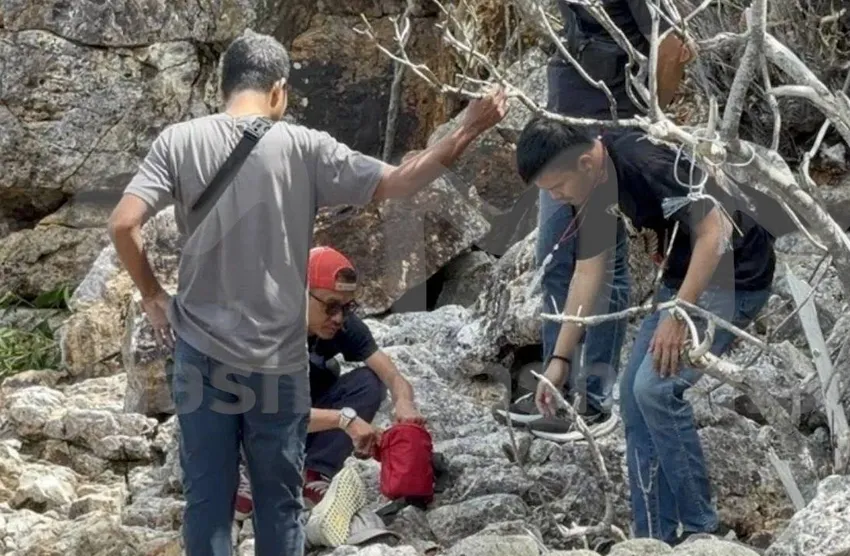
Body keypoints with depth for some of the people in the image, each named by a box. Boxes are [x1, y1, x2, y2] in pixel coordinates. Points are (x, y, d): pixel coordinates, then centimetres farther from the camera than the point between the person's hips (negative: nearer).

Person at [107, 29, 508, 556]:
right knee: (280, 501, 11)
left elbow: (123, 224, -11)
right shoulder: (304, 148, -7)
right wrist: (467, 132, -2)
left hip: (202, 353, 1)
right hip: (278, 361, -1)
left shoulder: (180, 141, -4)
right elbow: (399, 183, -8)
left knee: (208, 497, 9)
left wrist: (153, 296, 3)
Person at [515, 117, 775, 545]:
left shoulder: (647, 163, -26)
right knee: (634, 393, 6)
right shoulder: (595, 190, 2)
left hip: (735, 273, -10)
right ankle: (655, 541, 12)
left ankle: (702, 531, -7)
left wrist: (677, 316, -27)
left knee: (656, 387, -18)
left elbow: (715, 232, -26)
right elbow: (587, 273, 11)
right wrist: (561, 358, 11)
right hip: (684, 276, 10)